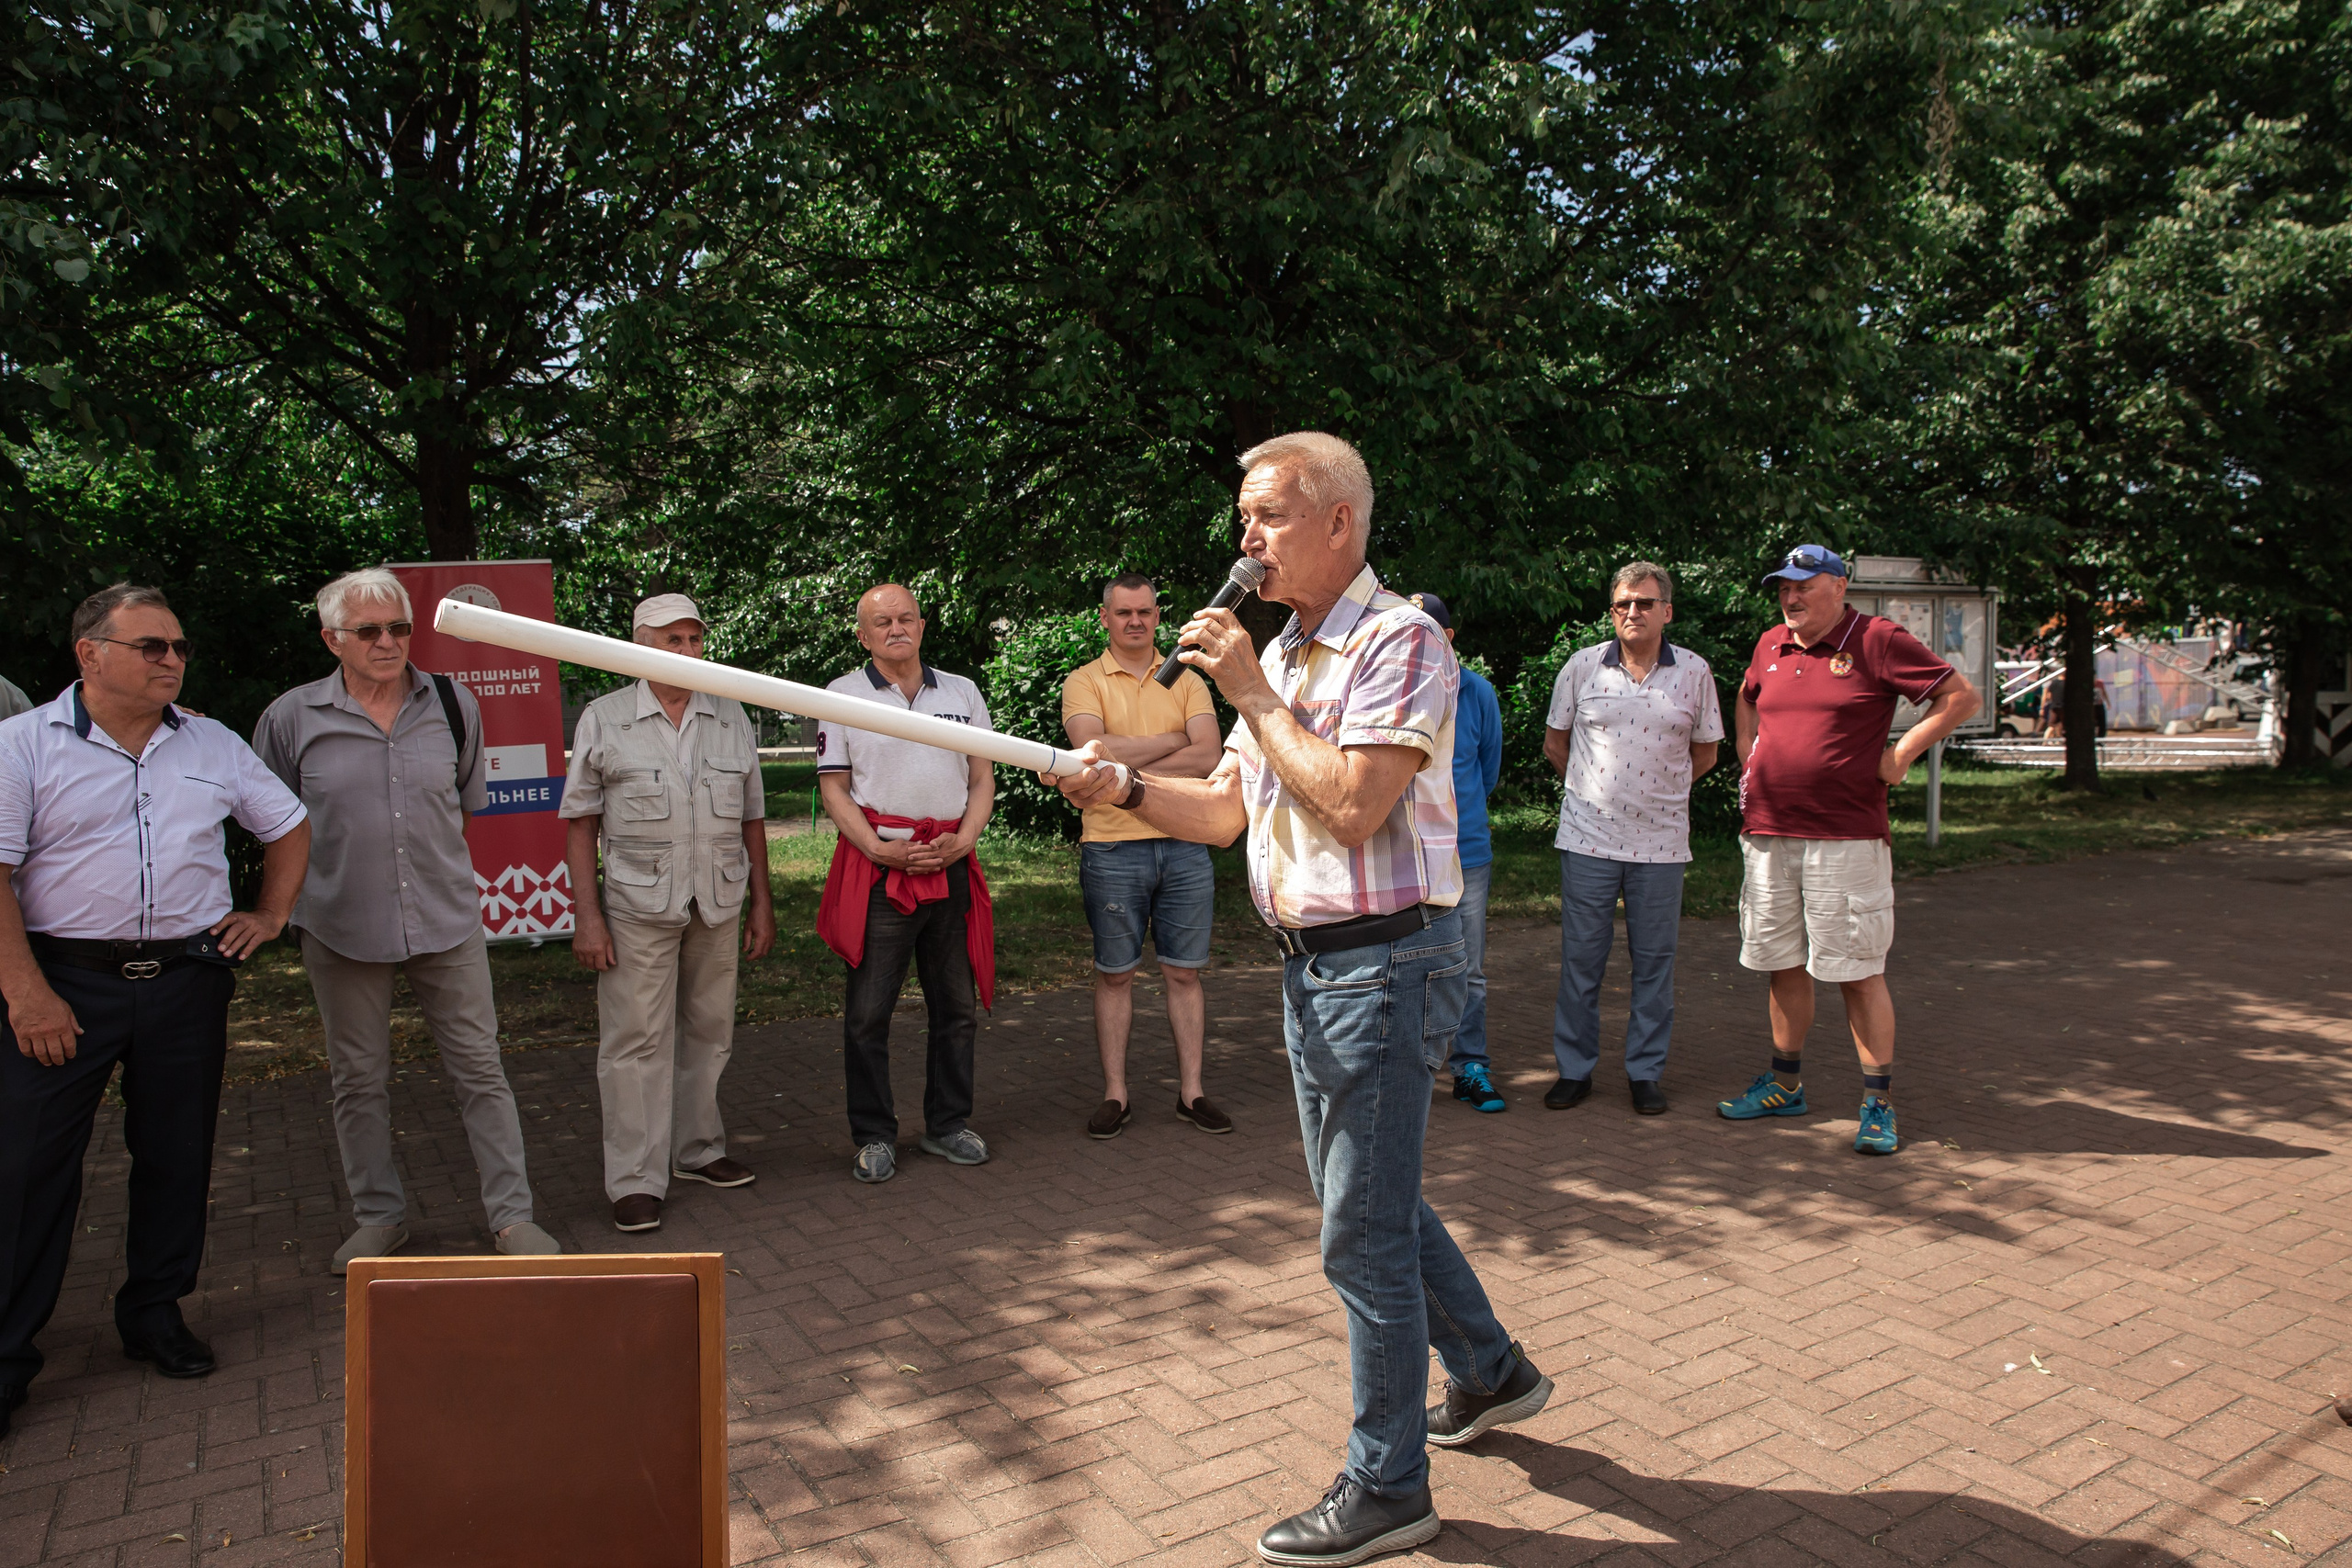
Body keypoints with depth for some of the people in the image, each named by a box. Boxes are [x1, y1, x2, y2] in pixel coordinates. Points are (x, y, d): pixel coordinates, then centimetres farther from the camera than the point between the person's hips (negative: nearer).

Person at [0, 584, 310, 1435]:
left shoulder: (215, 746, 9)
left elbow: (290, 827, 21)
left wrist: (269, 917, 10)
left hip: (188, 979, 3)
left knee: (177, 1156, 10)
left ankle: (155, 1311, 26)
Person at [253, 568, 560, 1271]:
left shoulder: (455, 705, 1)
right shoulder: (292, 718, -3)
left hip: (446, 921, 0)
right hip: (341, 929, 0)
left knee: (479, 1069, 3)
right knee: (358, 1081, 11)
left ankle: (511, 1213, 12)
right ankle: (378, 1217, 27)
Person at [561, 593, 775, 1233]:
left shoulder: (731, 717, 11)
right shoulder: (603, 719, 1)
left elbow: (751, 816, 14)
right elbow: (581, 822, 0)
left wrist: (762, 902, 11)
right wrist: (586, 914, -7)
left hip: (720, 905, 4)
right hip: (637, 905, -3)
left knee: (708, 1032, 13)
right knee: (636, 1040, -2)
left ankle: (698, 1150, 29)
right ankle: (636, 1181, 6)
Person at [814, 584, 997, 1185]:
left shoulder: (962, 692, 13)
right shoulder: (842, 695, 5)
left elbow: (982, 779, 13)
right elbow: (833, 786, 1)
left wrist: (963, 839, -4)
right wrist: (879, 848, -12)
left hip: (951, 866, 3)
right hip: (878, 867, -3)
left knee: (957, 1007, 10)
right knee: (867, 1012, -1)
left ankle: (947, 1125, 23)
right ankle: (874, 1137, 12)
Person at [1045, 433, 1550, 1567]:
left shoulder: (1399, 642, -14)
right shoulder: (1282, 653, 13)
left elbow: (1353, 805, -25)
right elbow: (1225, 810, 13)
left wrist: (1253, 696, -18)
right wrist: (1125, 790, -4)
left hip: (1385, 964, -9)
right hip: (1311, 962, 9)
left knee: (1363, 1236, 1)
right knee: (1372, 1200, 21)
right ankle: (1491, 1371, 42)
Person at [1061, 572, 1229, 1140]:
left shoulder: (1188, 682, 9)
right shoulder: (1084, 682, 3)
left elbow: (1209, 756, -7)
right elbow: (1094, 749, -16)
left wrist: (1129, 768, -13)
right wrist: (1173, 740, -10)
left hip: (1184, 846, 2)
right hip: (1113, 849, -2)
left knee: (1184, 974, 8)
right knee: (1115, 976, 6)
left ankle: (1191, 1092, 17)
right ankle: (1115, 1094, 16)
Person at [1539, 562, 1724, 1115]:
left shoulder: (1695, 672, 2)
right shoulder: (1581, 666, 1)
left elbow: (1704, 752, 13)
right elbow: (1554, 743, 12)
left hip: (1661, 841, 1)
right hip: (1588, 839, 0)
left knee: (1655, 964, 7)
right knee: (1580, 959, 5)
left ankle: (1646, 1072, 20)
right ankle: (1574, 1068, 18)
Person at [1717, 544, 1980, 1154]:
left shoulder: (1877, 641, -5)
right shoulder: (1771, 645, 12)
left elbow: (1961, 696, -4)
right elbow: (1746, 699, 32)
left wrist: (1900, 754, -9)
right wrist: (1748, 756, 18)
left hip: (1846, 840, -6)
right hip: (1767, 835, 6)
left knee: (1858, 972, -1)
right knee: (1783, 965, 14)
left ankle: (1878, 1103, 8)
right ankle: (1785, 1085, 27)